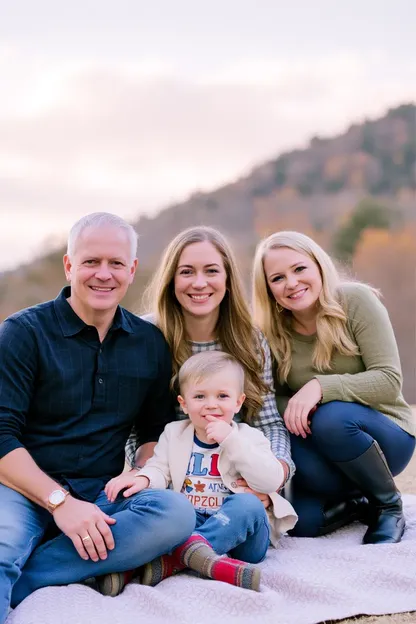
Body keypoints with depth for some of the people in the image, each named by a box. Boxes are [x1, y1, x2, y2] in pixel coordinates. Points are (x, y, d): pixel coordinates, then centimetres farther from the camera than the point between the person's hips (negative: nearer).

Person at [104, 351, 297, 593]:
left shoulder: (249, 437, 0)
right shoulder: (173, 433, 11)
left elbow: (272, 481, -14)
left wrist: (231, 440, -20)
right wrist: (143, 479, -20)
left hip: (241, 532, -2)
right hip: (189, 523, 3)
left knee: (247, 504, -32)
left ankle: (175, 559, -45)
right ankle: (206, 559, -43)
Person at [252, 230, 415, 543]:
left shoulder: (356, 300, -15)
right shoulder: (271, 331, -5)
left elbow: (389, 380, -20)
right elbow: (274, 398, 0)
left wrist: (320, 387, -33)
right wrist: (294, 409, -23)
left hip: (386, 435, -3)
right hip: (319, 444, 3)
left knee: (331, 417, -36)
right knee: (298, 519, -25)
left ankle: (389, 503, -9)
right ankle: (357, 501, 9)